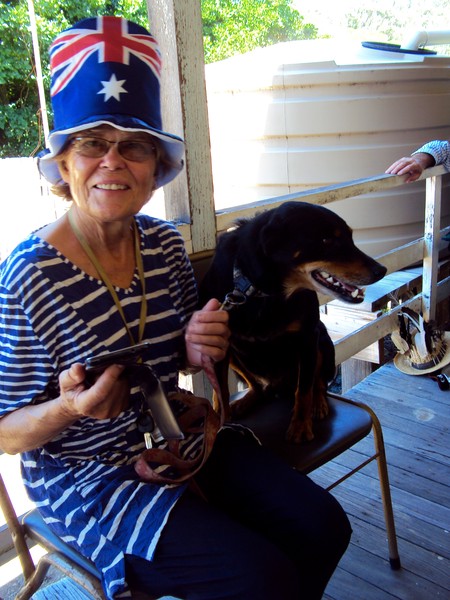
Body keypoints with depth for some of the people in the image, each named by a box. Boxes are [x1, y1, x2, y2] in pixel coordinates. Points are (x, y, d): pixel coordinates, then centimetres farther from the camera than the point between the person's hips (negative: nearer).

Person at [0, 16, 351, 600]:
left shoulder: (165, 244, -5)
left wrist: (197, 348, -12)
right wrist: (70, 408, -32)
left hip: (177, 437, 6)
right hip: (86, 477, -5)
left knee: (323, 524, -2)